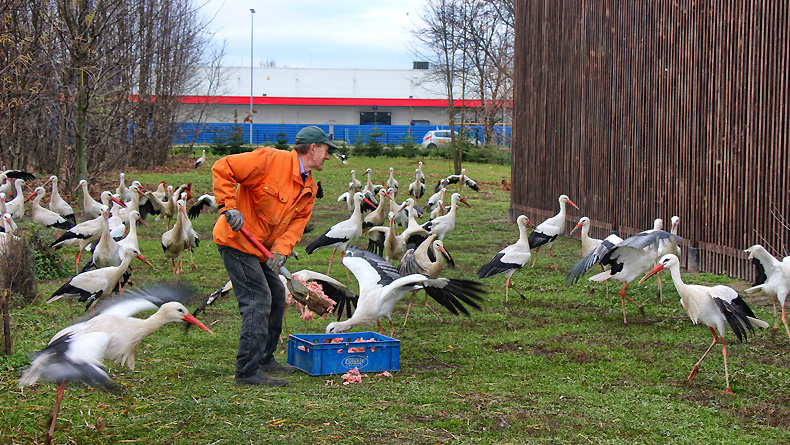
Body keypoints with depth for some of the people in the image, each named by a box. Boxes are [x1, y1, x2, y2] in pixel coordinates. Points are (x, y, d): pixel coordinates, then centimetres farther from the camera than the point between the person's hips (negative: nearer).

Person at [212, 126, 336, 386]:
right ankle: (247, 370, -14)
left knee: (275, 295, 18)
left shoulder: (309, 188, 9)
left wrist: (281, 252, -16)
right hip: (236, 240, -10)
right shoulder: (271, 160, -17)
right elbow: (222, 169, -18)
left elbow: (297, 223, 2)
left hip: (260, 247, 10)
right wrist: (229, 208, -24)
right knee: (258, 299, -15)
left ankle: (264, 359, 32)